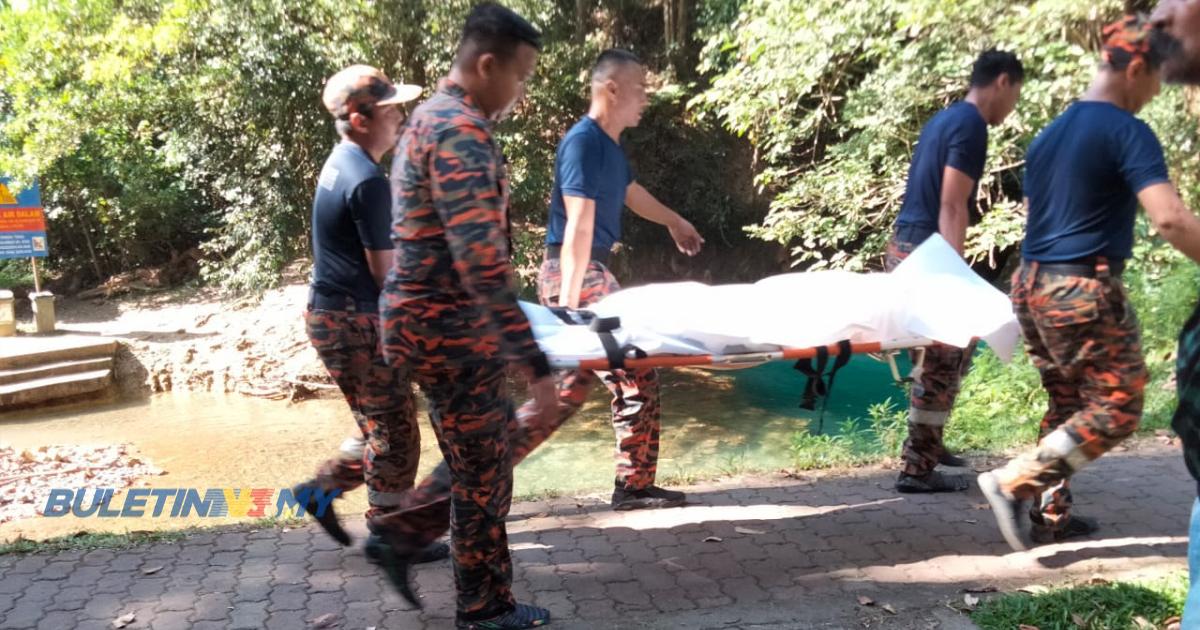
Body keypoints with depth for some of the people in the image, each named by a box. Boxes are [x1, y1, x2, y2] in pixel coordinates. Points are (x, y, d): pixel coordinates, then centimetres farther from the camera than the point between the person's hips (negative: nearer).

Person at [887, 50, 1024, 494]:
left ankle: (927, 442, 30)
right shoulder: (971, 126, -13)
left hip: (907, 248, 10)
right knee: (942, 360, -2)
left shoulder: (946, 118, 16)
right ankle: (918, 469, 3)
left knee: (955, 346, 21)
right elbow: (951, 207, -20)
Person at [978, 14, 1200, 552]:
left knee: (1067, 404, 17)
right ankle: (1013, 482, -7)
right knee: (1114, 409, 0)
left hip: (1032, 285, 9)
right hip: (1085, 291, -9)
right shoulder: (1127, 132, -11)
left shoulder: (1049, 134, 15)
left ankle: (1050, 514, 21)